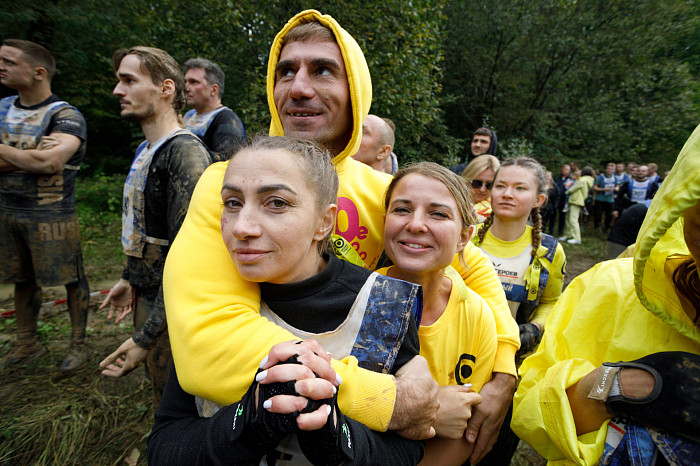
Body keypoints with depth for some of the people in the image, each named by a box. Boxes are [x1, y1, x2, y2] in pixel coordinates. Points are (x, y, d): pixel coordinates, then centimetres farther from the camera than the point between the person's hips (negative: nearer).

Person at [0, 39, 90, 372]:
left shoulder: (65, 116, -10)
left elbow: (48, 162, -23)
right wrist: (30, 156, -13)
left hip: (51, 216, -6)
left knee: (71, 279, 2)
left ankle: (78, 345, 17)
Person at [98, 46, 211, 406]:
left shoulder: (186, 153, -22)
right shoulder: (146, 150, 8)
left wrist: (146, 337, -23)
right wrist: (129, 279, 23)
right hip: (146, 295, 8)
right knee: (160, 389, 24)